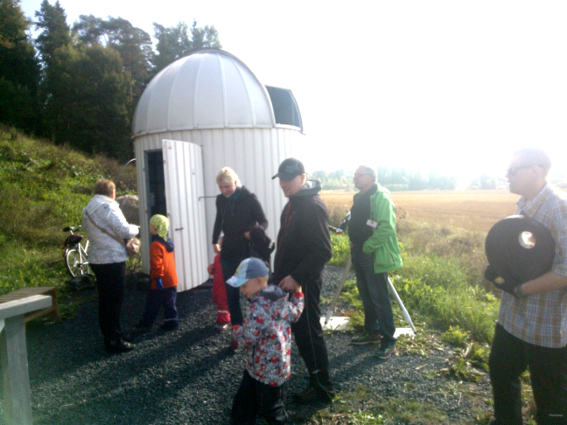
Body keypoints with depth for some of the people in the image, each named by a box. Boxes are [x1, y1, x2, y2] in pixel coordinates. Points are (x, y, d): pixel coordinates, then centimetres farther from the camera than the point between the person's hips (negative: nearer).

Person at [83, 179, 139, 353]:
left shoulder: (87, 209, 14)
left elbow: (89, 231, 17)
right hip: (112, 259, -9)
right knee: (114, 300, -2)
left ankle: (108, 337, 25)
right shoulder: (108, 207, -14)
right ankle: (114, 340, 5)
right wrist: (136, 228, 3)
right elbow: (124, 230, -18)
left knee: (105, 299, 15)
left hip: (96, 259, 9)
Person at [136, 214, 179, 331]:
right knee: (169, 303, 12)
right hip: (172, 281, 7)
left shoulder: (156, 245, -17)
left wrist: (157, 277, -19)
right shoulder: (168, 242, 10)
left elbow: (156, 264, -21)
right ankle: (171, 321, 14)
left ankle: (146, 323, 18)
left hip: (161, 283, -7)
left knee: (152, 304, 6)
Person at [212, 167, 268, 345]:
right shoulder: (221, 200, 3)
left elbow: (264, 221, -9)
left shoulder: (249, 198, -11)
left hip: (248, 251, -4)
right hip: (229, 251, 4)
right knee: (231, 293, 4)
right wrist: (215, 241, 23)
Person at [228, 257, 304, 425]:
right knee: (244, 402, 23)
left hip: (267, 369, -10)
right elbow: (294, 313, 12)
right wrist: (298, 293, 25)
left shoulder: (258, 308, -30)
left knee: (270, 408, 12)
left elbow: (247, 340, -27)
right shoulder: (281, 297, -3)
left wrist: (236, 329, -7)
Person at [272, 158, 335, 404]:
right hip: (287, 280, 9)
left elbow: (323, 252, -25)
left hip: (303, 283, -9)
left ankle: (322, 388, 20)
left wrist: (297, 278, -24)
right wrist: (280, 275, 17)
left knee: (309, 333, 3)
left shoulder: (313, 206, -20)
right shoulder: (293, 203, 10)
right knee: (300, 331, 19)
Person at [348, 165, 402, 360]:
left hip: (374, 255, -9)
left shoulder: (381, 197, -16)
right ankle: (371, 332, 32)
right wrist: (354, 243, 11)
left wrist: (368, 246, -19)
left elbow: (387, 227, -24)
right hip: (359, 253, 9)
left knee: (379, 298, -2)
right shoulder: (359, 197, 13)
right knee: (366, 296, 18)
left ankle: (388, 340, 11)